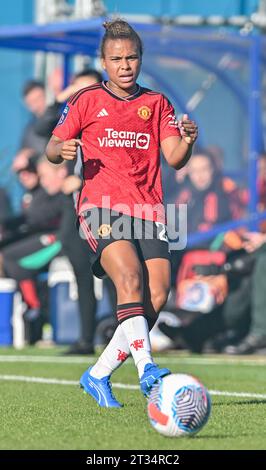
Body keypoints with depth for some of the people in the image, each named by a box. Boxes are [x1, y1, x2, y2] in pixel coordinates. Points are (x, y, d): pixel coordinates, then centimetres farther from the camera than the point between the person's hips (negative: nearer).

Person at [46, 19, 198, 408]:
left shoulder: (157, 104, 16)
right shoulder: (86, 101, 10)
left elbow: (174, 158, 6)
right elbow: (53, 150, 12)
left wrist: (187, 141, -16)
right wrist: (62, 150, -12)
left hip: (148, 212, 3)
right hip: (101, 208, -3)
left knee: (157, 296, -11)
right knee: (130, 277, -28)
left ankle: (98, 376, 4)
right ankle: (146, 368, -38)